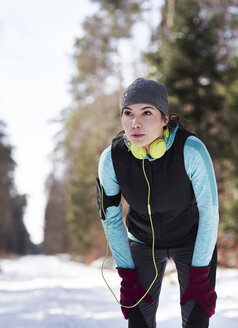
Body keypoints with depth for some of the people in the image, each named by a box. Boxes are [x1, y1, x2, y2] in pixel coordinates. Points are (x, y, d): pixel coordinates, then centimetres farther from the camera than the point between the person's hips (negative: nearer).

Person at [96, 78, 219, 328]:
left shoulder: (191, 150, -31)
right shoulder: (111, 159, -23)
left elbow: (209, 211, -21)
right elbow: (110, 217, -9)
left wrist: (199, 274, -18)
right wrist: (127, 275, -8)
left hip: (192, 240, -2)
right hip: (143, 242, 2)